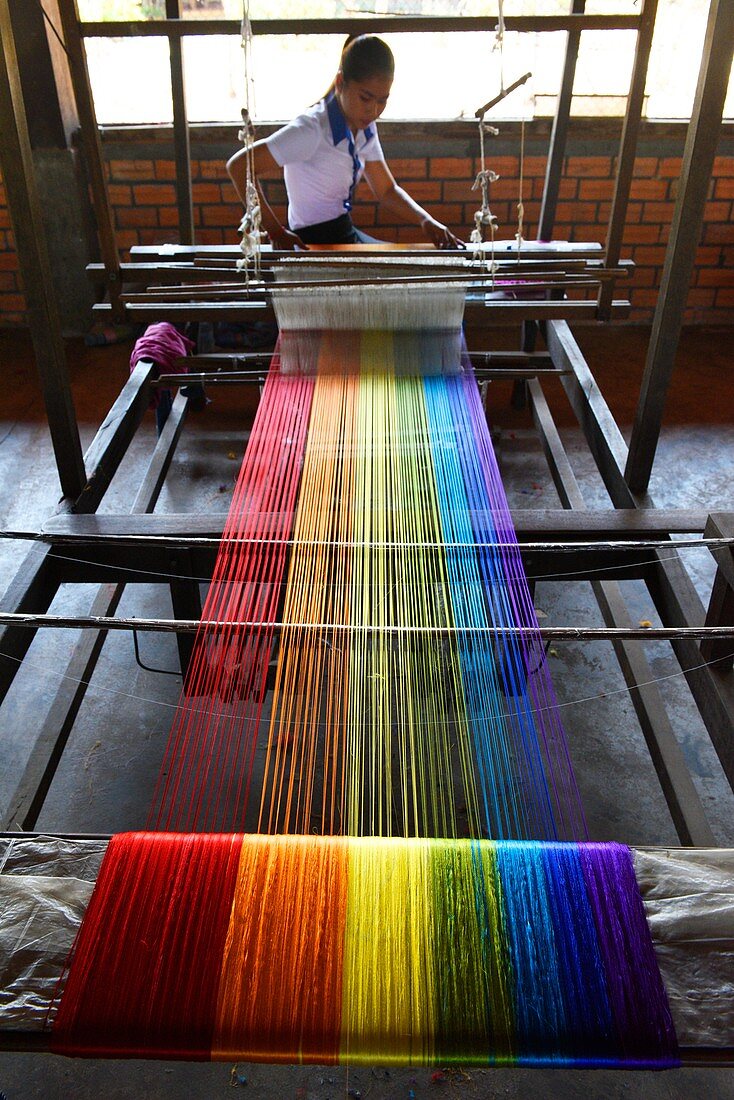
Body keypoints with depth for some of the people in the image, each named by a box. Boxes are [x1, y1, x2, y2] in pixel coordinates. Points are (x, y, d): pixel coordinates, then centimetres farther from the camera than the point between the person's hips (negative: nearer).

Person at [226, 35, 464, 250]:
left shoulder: (364, 129, 5)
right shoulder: (313, 129, -20)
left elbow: (386, 190, 12)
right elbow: (239, 166, -24)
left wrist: (426, 221, -7)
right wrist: (276, 231, -26)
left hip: (346, 234, 9)